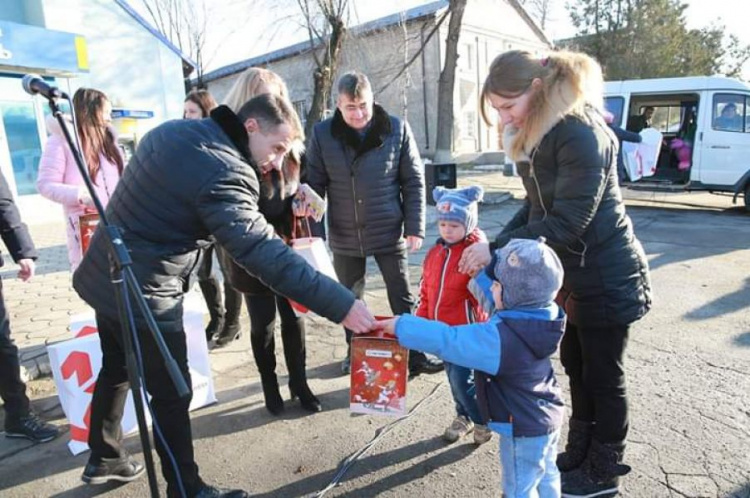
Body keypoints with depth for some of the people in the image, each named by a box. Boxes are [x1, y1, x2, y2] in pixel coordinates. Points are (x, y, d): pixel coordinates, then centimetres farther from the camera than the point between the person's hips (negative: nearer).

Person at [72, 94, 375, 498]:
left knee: (117, 370, 26)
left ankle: (104, 459, 47)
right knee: (172, 395, 6)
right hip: (143, 294, -10)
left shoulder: (171, 131, 5)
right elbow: (264, 253, -35)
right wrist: (340, 304, -36)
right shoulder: (224, 172, -26)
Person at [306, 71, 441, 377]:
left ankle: (415, 356, 24)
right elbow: (314, 185, -1)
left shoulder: (397, 129, -7)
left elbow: (414, 182, -3)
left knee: (402, 299, 8)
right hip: (344, 237, 2)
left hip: (389, 233, -1)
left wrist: (415, 227, -7)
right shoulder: (322, 134, -6)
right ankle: (354, 353, 37)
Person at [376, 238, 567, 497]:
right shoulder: (540, 316, -12)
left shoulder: (501, 337, -37)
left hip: (523, 428, -8)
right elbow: (502, 298, 6)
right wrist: (487, 264, 0)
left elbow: (447, 340, -36)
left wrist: (401, 326, -27)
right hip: (547, 417, 8)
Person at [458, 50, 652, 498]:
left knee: (603, 376, 8)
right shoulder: (538, 134, 6)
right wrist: (497, 245, -4)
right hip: (573, 275, 9)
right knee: (576, 366, 19)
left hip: (606, 278, -9)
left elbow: (567, 222, -27)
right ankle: (579, 454, 39)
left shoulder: (581, 134, -23)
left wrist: (497, 249, -26)